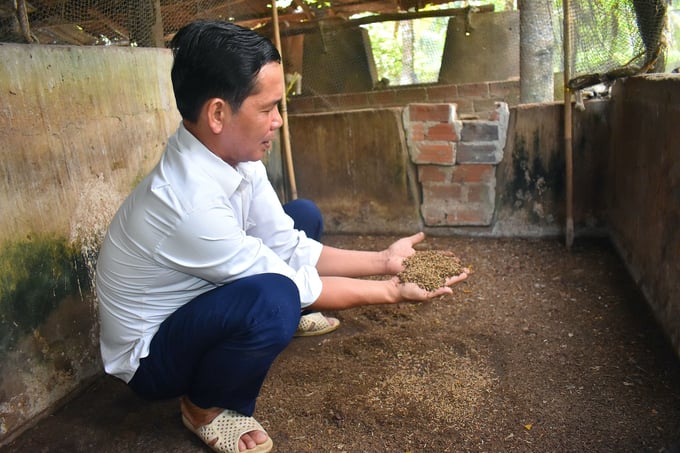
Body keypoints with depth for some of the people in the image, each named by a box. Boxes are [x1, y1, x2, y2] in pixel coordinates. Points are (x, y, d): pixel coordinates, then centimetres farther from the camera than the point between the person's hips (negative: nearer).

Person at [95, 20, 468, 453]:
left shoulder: (237, 157, -13)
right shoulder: (189, 200, -36)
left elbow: (288, 248, -6)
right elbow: (285, 281, -26)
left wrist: (383, 261, -10)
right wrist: (390, 292, -17)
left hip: (194, 304, 7)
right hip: (149, 356, -7)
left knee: (304, 217, 2)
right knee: (272, 299, -37)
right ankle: (204, 407, -7)